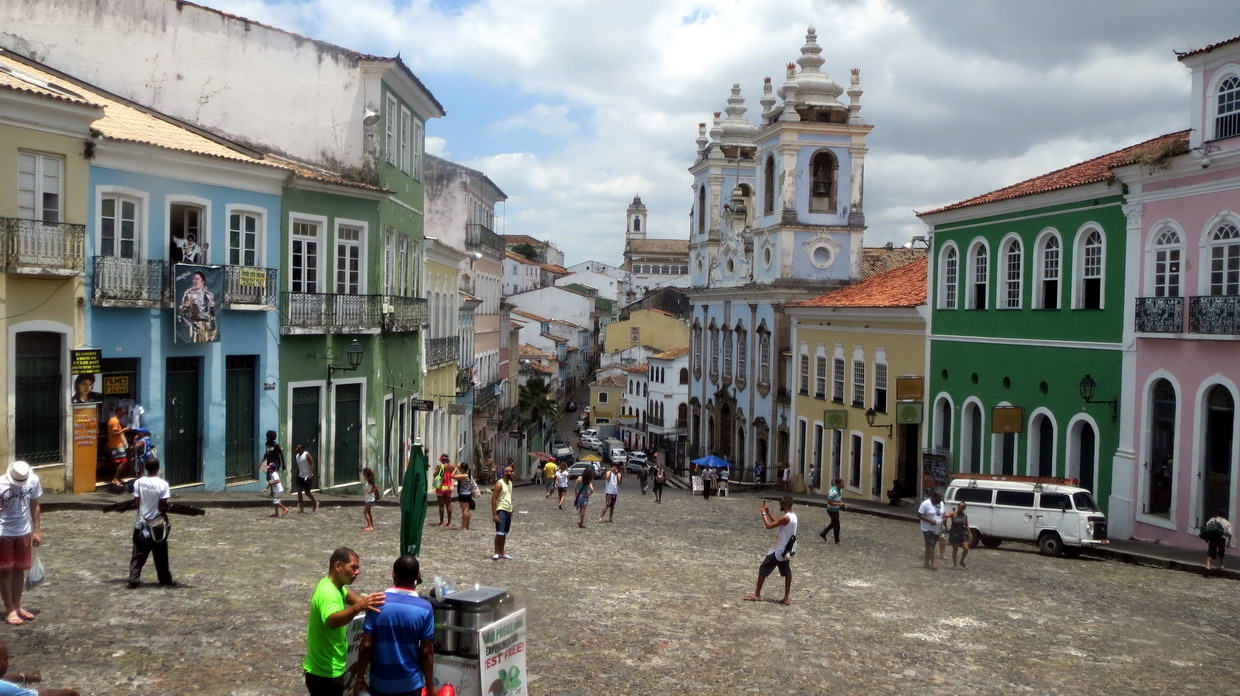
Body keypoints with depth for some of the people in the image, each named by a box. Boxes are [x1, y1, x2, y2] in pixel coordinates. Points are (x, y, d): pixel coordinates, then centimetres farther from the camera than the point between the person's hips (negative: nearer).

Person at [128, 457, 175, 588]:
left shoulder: (138, 482, -5)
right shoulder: (162, 484, -15)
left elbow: (136, 502, -2)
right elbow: (163, 506, -14)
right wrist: (167, 509, 7)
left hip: (141, 523, 2)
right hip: (157, 524, -2)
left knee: (138, 554, 9)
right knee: (161, 555, 9)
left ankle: (134, 579, 1)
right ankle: (165, 580, 18)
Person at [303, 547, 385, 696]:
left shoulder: (333, 585, 4)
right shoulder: (328, 593, -28)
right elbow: (333, 621, -47)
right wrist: (358, 607, -63)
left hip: (329, 669, 10)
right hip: (325, 674, -10)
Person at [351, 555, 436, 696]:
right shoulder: (424, 609, -12)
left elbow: (366, 646, -10)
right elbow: (426, 652, -9)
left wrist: (360, 677, 2)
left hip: (380, 682, 1)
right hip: (410, 683, -1)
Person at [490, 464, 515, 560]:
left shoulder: (510, 483, 12)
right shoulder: (499, 484, -13)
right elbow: (493, 499, -16)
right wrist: (494, 514, -21)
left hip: (508, 511, 8)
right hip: (501, 510, -8)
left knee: (505, 533, 10)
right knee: (499, 533, -10)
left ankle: (501, 553, 16)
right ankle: (496, 553, -3)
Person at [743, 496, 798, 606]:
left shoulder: (786, 518, -23)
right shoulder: (793, 516, 6)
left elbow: (769, 526, -23)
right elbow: (777, 522, 20)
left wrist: (764, 513, -12)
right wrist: (768, 513, 15)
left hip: (780, 550, -9)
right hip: (788, 550, 9)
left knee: (763, 568, 1)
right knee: (787, 573, 11)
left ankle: (757, 594, 6)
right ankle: (786, 598, 13)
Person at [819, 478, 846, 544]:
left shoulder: (840, 490, 4)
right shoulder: (833, 492, -26)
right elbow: (829, 502, -26)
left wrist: (841, 503, 1)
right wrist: (838, 504, -27)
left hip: (836, 510, 9)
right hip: (832, 510, -9)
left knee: (833, 524, 20)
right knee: (836, 525, 0)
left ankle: (823, 534, 32)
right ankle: (837, 540, 13)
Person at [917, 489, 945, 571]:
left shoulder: (941, 503, 5)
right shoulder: (926, 504, -16)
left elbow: (942, 514, 18)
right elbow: (919, 515, -16)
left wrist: (943, 520, -4)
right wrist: (930, 520, -24)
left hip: (937, 529, 7)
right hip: (928, 529, -7)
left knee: (929, 546, 12)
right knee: (930, 545, -14)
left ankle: (926, 562, 19)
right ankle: (932, 563, -17)